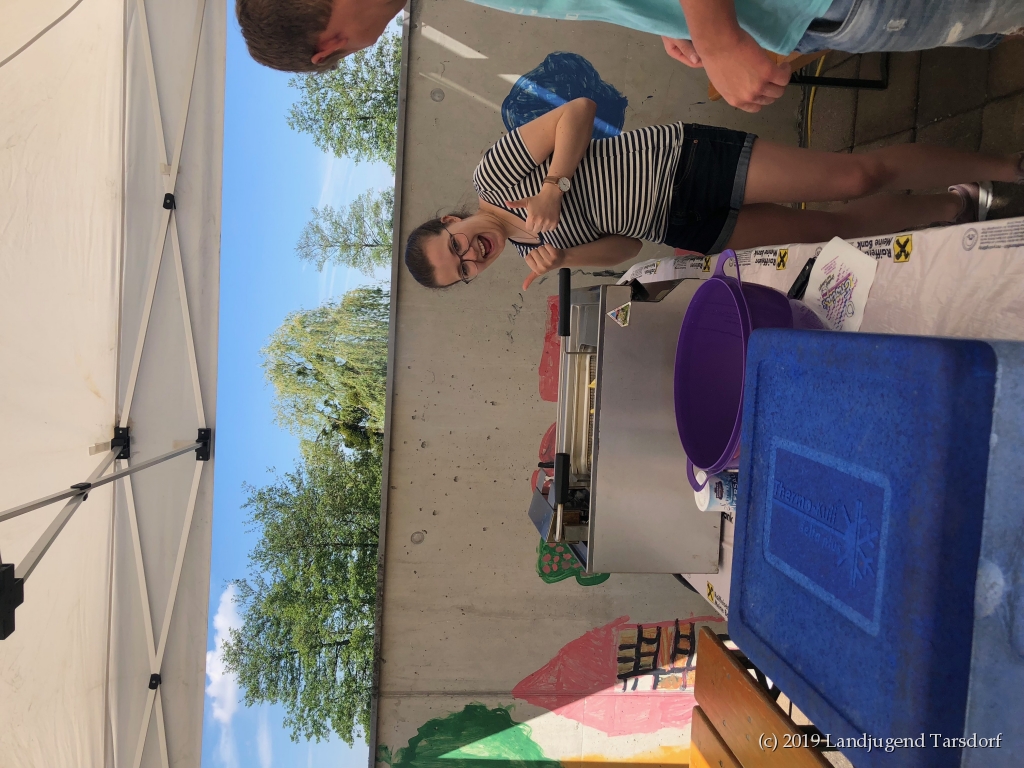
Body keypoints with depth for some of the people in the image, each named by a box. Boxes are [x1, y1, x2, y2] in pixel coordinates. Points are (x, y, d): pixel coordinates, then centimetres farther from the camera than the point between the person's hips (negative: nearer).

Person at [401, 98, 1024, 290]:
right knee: (833, 230, 2)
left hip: (686, 157, -4)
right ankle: (962, 205, 24)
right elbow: (624, 246, 6)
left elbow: (579, 109, -14)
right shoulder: (526, 249, 6)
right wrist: (564, 256, -12)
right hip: (686, 230, 4)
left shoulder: (493, 172, -10)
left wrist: (552, 184, -23)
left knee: (857, 178, -10)